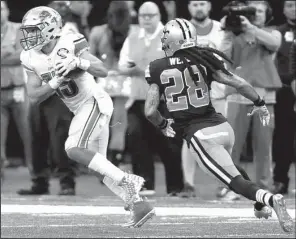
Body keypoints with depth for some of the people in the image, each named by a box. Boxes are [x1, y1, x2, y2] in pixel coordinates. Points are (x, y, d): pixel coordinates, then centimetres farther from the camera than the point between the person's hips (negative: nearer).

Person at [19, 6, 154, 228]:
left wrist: (79, 62, -39)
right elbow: (34, 96, -2)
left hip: (95, 102, -8)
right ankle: (139, 204, 11)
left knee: (74, 149, -23)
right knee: (98, 163, 8)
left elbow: (103, 71, -22)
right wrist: (56, 82, -18)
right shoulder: (31, 59, 3)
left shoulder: (70, 44, -16)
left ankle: (126, 181, -19)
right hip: (81, 109, 8)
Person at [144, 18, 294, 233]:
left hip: (200, 135, -4)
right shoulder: (203, 61, 4)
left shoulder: (157, 69, -1)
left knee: (235, 181, -5)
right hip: (223, 126, 4)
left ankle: (270, 199, -32)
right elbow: (238, 83, -2)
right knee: (228, 169, 34)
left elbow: (150, 111, -3)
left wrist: (163, 125, 18)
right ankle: (261, 206, 23)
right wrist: (259, 103, 13)